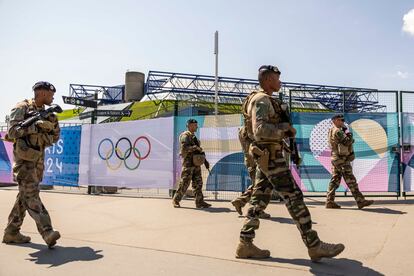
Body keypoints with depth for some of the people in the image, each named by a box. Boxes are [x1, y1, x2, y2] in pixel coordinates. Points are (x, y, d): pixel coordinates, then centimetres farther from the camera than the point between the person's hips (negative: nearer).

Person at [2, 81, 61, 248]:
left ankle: (11, 232, 20)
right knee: (31, 195, -13)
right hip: (24, 160, -7)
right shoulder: (22, 108, -4)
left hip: (38, 161, 8)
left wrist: (53, 124, 0)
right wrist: (36, 125, -20)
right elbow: (11, 132, -15)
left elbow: (55, 138, 17)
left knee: (25, 196, 10)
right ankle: (47, 232, -22)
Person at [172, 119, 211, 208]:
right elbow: (184, 148, -24)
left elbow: (199, 150, 24)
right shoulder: (185, 136, -8)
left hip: (196, 163, 8)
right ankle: (176, 200, 9)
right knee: (184, 183, -5)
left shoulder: (194, 137, 20)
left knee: (198, 183, 4)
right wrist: (196, 147, -20)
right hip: (188, 163, -8)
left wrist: (205, 161, 19)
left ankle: (199, 202, 7)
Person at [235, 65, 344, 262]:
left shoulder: (266, 101, 21)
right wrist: (285, 127, -14)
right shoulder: (261, 100, -13)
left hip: (267, 156, 11)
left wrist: (286, 131, 8)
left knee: (259, 200, 8)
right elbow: (260, 129, -28)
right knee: (294, 198, -7)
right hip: (270, 156, -11)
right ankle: (314, 246, 0)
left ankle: (245, 245, 10)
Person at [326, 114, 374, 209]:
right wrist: (348, 132, -3)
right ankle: (360, 201, 2)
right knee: (351, 181, -4)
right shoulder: (337, 131, -15)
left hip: (335, 159, 10)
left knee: (335, 180, 8)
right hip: (342, 160, -10)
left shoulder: (331, 131, 17)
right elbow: (348, 141, -19)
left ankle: (330, 201, 8)